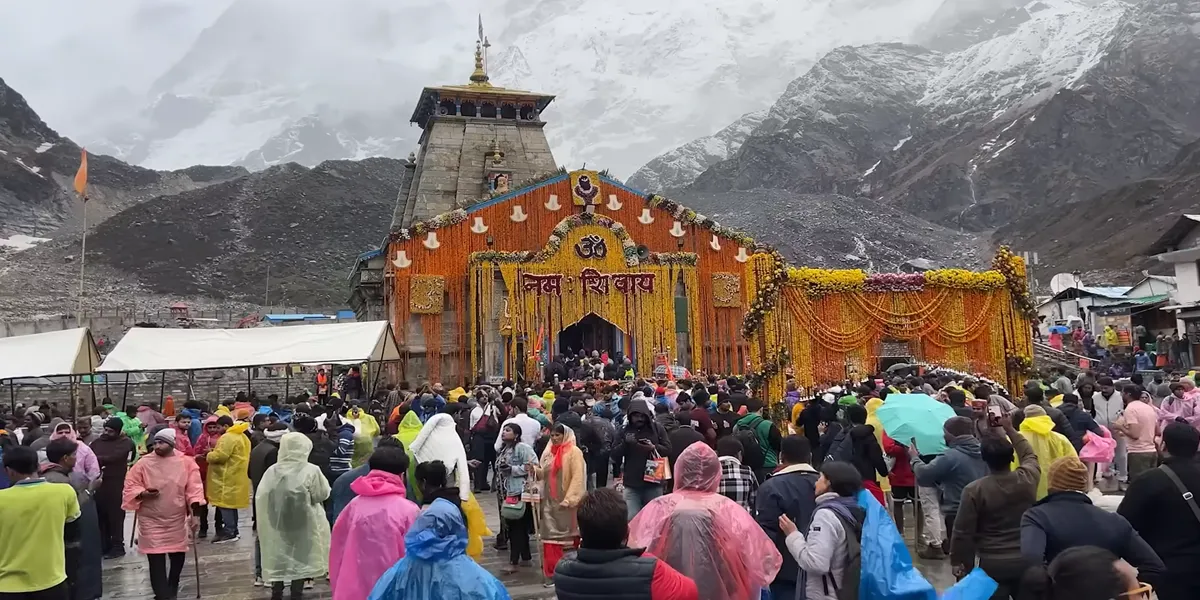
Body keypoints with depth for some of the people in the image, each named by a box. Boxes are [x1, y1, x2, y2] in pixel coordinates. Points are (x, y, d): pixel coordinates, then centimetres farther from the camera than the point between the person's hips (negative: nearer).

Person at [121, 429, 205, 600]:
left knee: (178, 557, 17)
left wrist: (194, 513, -10)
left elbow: (194, 489, -5)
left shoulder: (186, 463, -5)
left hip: (177, 520, 2)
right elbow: (130, 487, -1)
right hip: (151, 521, -2)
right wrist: (142, 493, -20)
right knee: (156, 562, -6)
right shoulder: (143, 463, -6)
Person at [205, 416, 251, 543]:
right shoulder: (241, 436, 17)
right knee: (231, 504, 16)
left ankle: (229, 532, -4)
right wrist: (213, 453, 15)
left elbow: (220, 455, -23)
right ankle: (234, 530, 20)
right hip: (236, 477, 10)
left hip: (227, 478, -10)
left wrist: (209, 456, -3)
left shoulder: (228, 437, -16)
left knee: (225, 504, -6)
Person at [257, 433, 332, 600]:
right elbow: (323, 494, -5)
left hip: (277, 522, 3)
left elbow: (260, 497, -1)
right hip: (303, 523, -3)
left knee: (279, 557, 17)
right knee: (300, 557, 9)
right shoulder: (312, 471, -14)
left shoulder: (272, 470, -4)